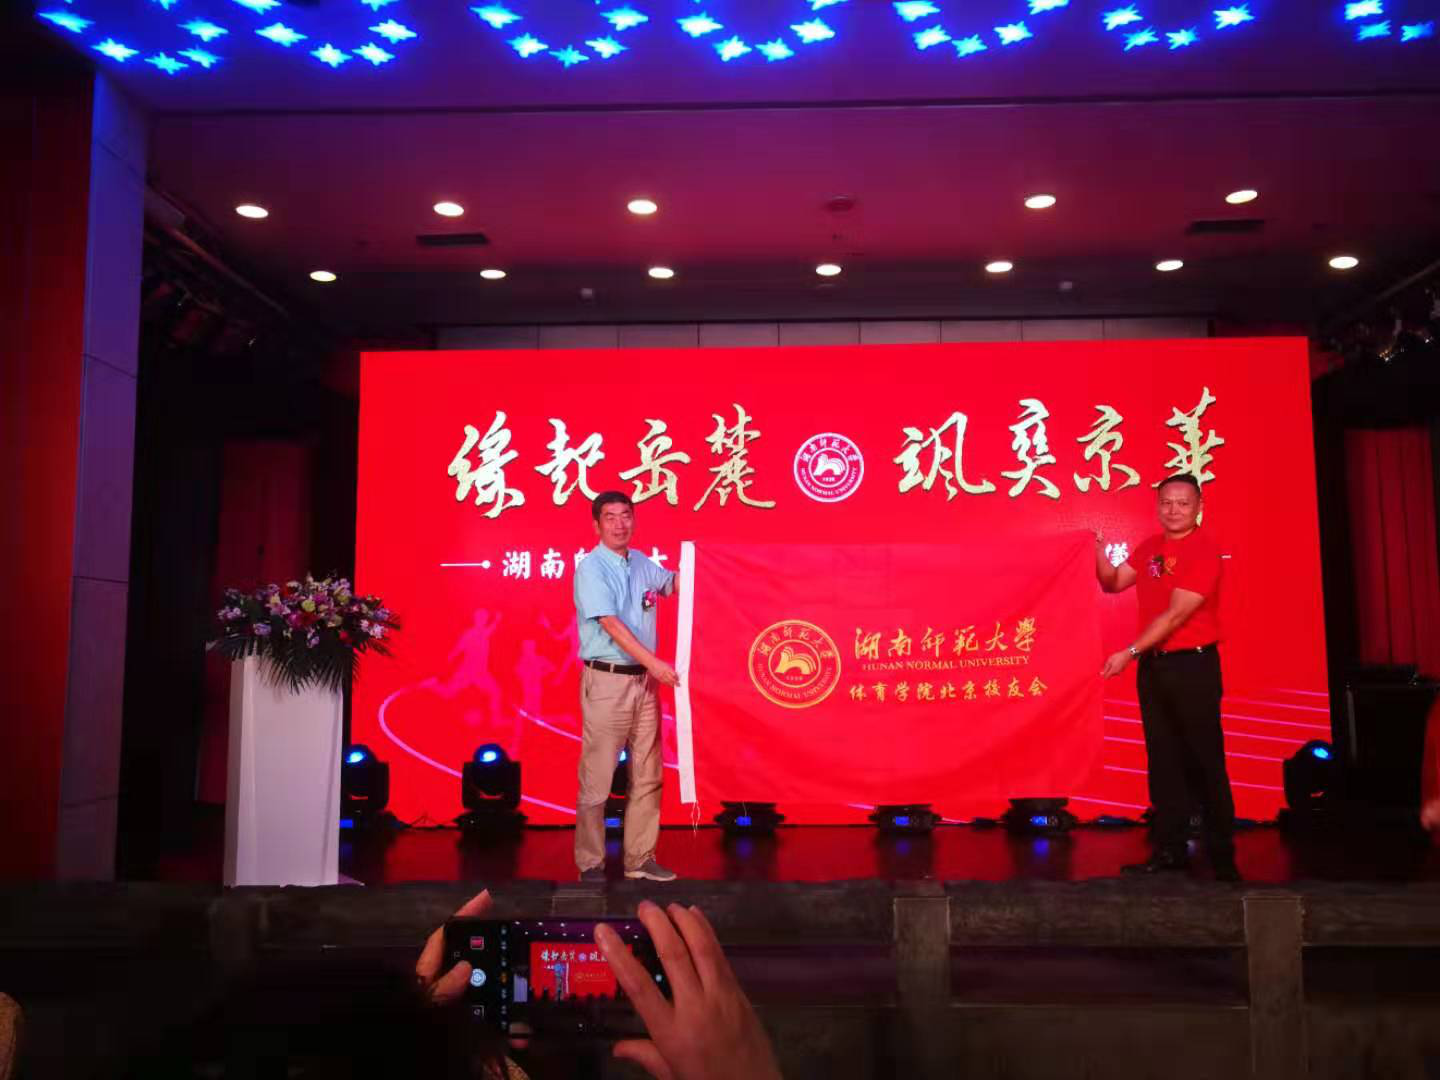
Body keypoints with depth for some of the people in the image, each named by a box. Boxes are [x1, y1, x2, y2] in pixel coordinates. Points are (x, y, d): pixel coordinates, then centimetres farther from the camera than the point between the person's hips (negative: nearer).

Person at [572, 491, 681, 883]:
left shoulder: (643, 564, 10)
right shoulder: (591, 568, -9)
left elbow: (673, 584, 31)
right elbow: (612, 625, -19)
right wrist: (654, 662, -25)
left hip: (644, 680, 7)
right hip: (606, 681, -7)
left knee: (647, 777, 11)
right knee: (596, 778, -2)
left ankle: (640, 859, 21)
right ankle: (591, 864, 9)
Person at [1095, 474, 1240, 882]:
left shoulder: (1203, 551, -13)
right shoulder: (1150, 547, 10)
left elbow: (1176, 615, -18)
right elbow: (1113, 583, 13)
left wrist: (1130, 652, -21)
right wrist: (1100, 554, -6)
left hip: (1192, 667, -7)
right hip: (1152, 665, 7)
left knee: (1204, 763, 0)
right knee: (1164, 761, 10)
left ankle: (1222, 855, 10)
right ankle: (1170, 849, 18)